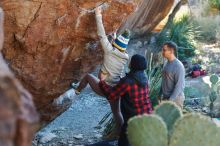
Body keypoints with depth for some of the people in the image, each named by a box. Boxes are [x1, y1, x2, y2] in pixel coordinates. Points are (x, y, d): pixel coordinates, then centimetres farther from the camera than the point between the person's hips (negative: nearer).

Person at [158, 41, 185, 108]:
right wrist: (160, 95, 14)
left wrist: (170, 100, -22)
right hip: (165, 97, 8)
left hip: (175, 99, -8)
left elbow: (179, 86, -21)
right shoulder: (167, 64, 7)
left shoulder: (178, 66, -19)